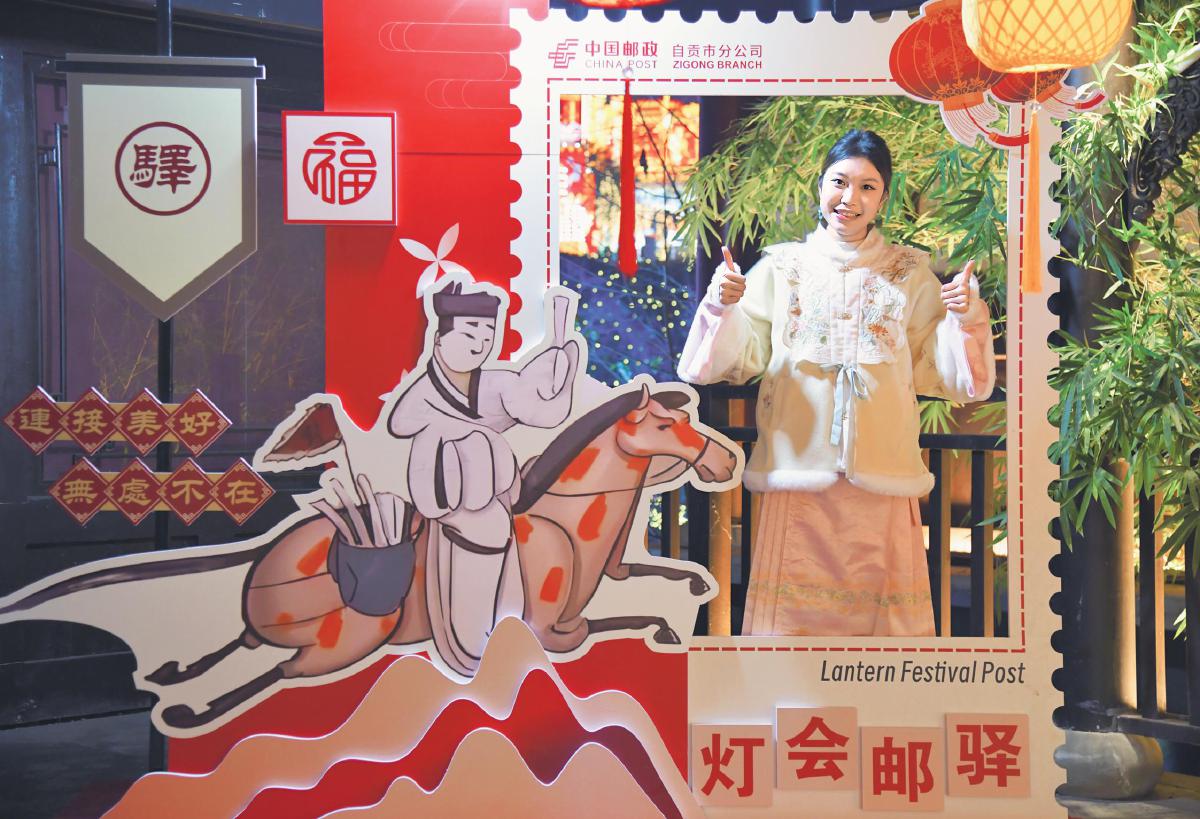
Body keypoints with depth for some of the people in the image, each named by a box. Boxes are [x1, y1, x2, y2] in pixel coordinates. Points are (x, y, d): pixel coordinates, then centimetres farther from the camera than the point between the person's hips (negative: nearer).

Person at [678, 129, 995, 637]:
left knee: (877, 605, 2)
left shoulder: (911, 275, 9)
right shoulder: (782, 267, 7)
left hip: (881, 480, 1)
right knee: (794, 609, 0)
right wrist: (722, 306, -15)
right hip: (798, 470, 0)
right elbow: (738, 357, 2)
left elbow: (939, 371, 6)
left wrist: (965, 320, -9)